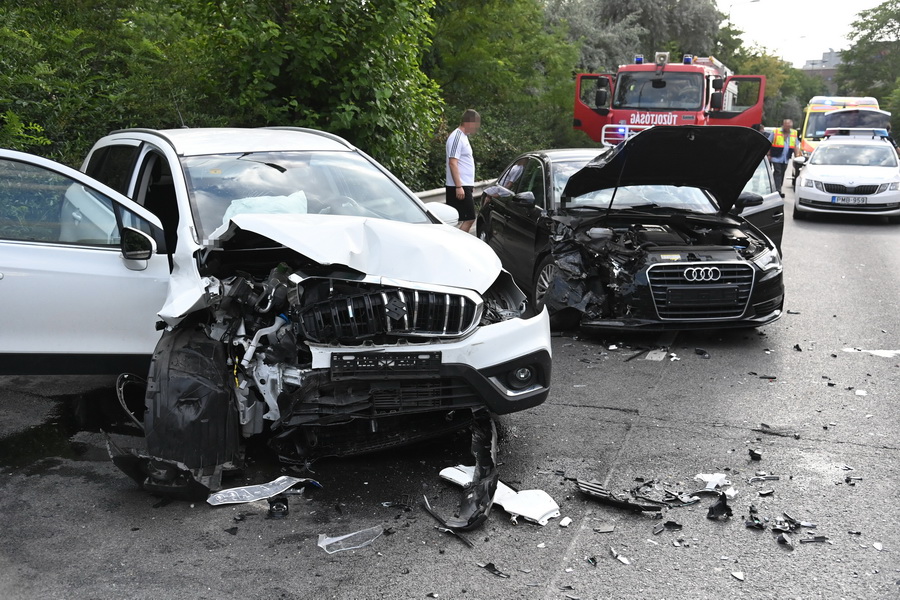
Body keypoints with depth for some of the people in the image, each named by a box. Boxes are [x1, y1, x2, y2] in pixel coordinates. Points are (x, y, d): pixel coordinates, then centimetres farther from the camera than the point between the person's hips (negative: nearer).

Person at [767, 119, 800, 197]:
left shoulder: (794, 134, 11)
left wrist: (797, 155, 3)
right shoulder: (775, 132, -2)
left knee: (782, 174, 9)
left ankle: (778, 190, 17)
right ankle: (778, 191, -16)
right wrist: (768, 155, -4)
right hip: (776, 158, -5)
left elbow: (796, 146, 15)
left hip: (786, 159, 5)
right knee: (778, 173, -12)